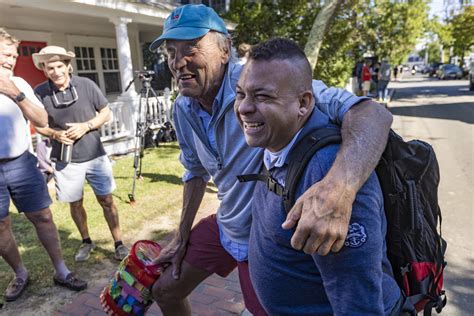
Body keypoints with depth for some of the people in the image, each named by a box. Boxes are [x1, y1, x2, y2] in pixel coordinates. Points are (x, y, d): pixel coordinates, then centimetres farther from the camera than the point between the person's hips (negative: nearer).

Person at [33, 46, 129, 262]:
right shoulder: (39, 92, -8)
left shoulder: (86, 85, -8)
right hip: (65, 161, 1)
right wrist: (55, 134, -15)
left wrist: (86, 126, -17)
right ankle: (86, 242, 35)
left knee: (106, 200, 5)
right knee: (75, 204, 13)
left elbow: (106, 113, 0)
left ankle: (119, 243, 19)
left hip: (95, 155, -1)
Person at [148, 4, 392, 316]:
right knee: (165, 291, 20)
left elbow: (372, 113, -38)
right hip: (224, 227, 7)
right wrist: (182, 236, 14)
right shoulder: (183, 109, -4)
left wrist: (340, 188, -57)